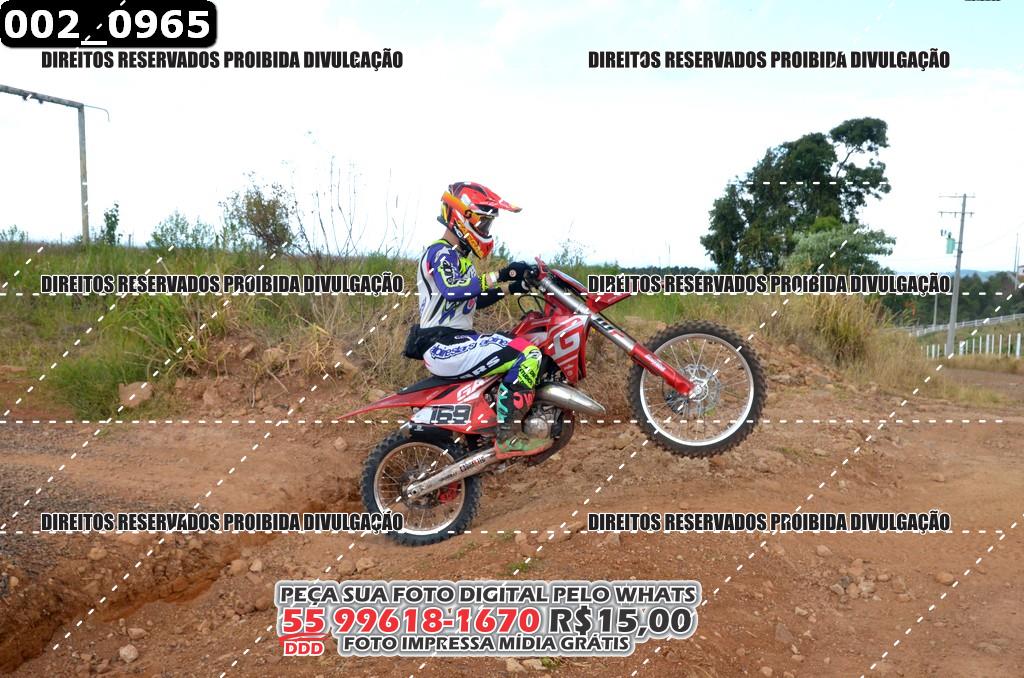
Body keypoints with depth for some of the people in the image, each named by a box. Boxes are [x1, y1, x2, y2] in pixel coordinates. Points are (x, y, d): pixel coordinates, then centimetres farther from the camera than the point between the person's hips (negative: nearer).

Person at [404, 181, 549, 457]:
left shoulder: (459, 257, 21)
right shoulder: (440, 253, -11)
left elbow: (475, 300, 25)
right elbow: (453, 290, -30)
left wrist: (511, 288, 12)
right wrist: (500, 275, -29)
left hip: (457, 341, 11)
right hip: (444, 346, -11)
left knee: (519, 345, 23)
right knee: (527, 355, -23)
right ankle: (508, 436, -23)